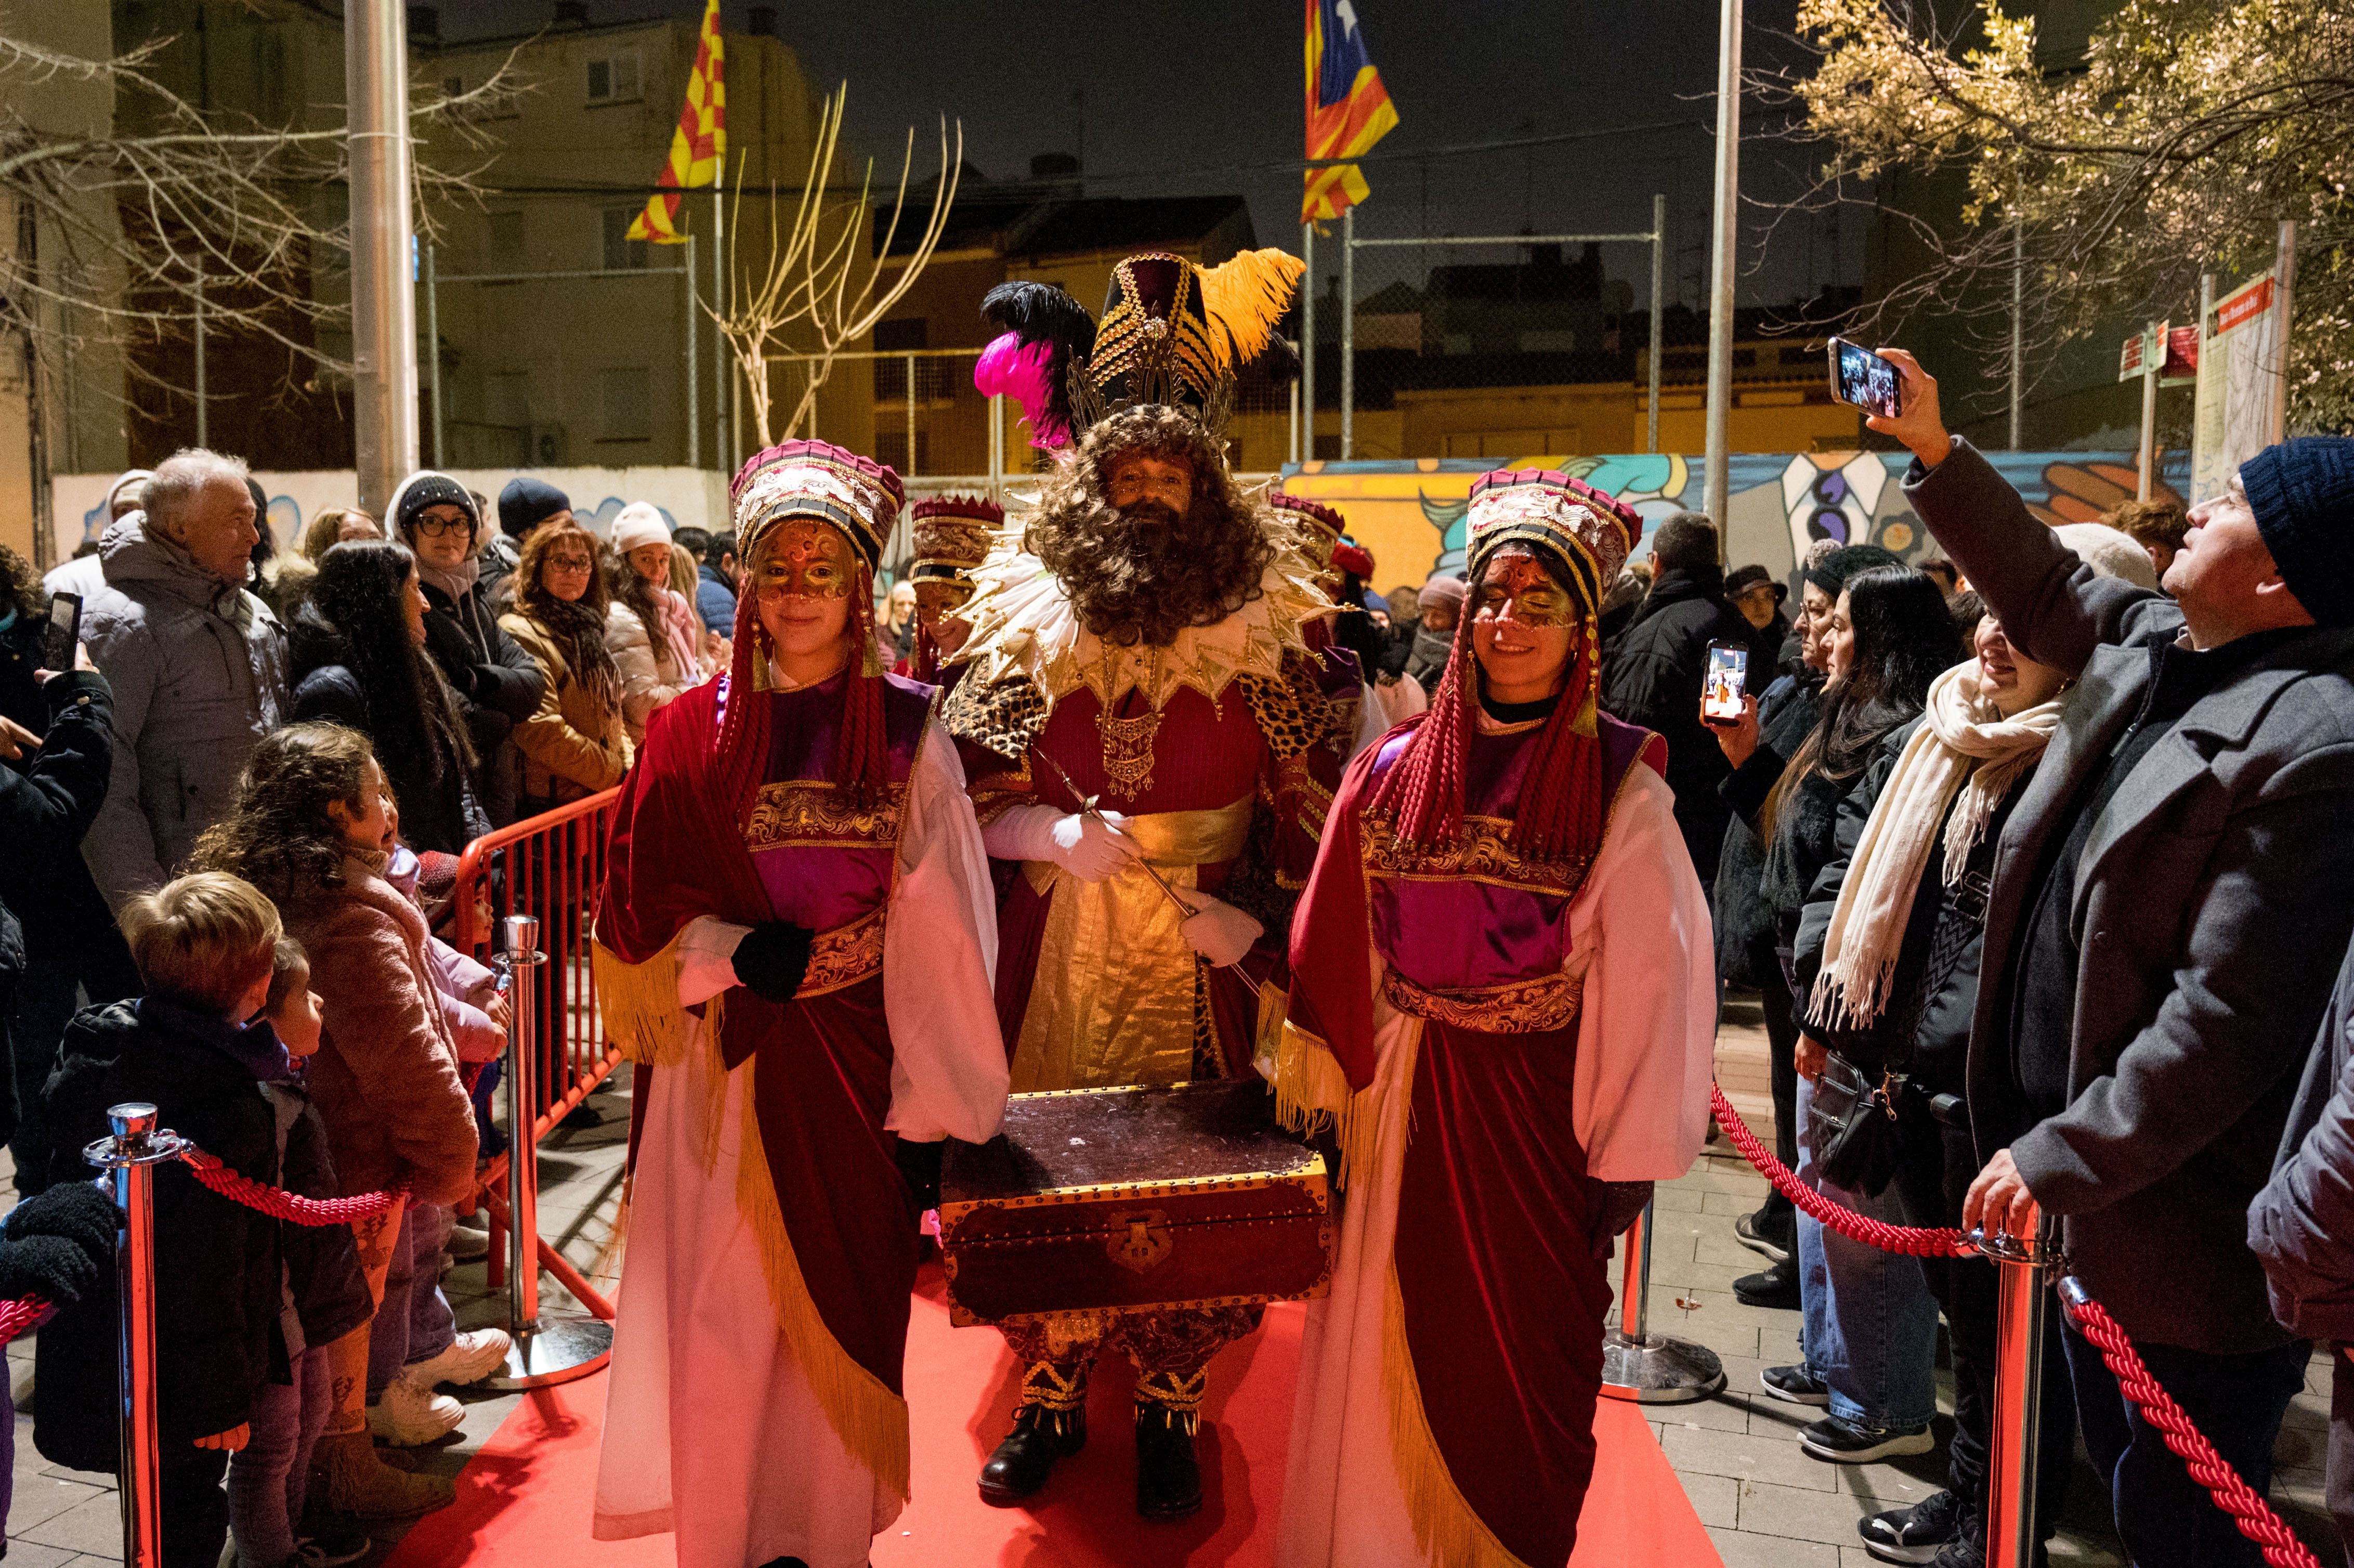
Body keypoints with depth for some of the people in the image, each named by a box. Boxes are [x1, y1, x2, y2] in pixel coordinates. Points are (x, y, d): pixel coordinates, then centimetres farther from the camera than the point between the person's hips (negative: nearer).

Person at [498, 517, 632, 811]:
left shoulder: (586, 630, 17)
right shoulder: (520, 634, -10)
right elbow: (541, 731, -19)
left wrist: (632, 768, 3)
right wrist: (618, 775, -15)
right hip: (550, 806, -7)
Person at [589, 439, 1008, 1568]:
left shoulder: (908, 733, -1)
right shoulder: (693, 733, 3)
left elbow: (938, 933, -4)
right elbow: (640, 905, 4)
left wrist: (931, 1108, -8)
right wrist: (732, 951, -15)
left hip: (858, 1062, -1)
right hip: (729, 1063, 1)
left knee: (845, 1305, 8)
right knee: (724, 1313, 5)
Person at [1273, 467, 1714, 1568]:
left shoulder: (1620, 790, -7)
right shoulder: (1395, 772, 0)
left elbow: (1646, 981, -7)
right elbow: (1335, 951, 4)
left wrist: (1627, 1159, -7)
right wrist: (1320, 1095, 2)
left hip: (1533, 1108, -2)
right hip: (1397, 1106, 3)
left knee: (1513, 1366, 11)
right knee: (1385, 1356, 13)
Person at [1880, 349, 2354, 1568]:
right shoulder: (2159, 645, 4)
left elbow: (2226, 1019, -26)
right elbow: (2048, 592, 26)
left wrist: (2061, 1156, -20)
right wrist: (1934, 451, 21)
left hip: (2184, 1235, -9)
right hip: (2093, 1195, 9)